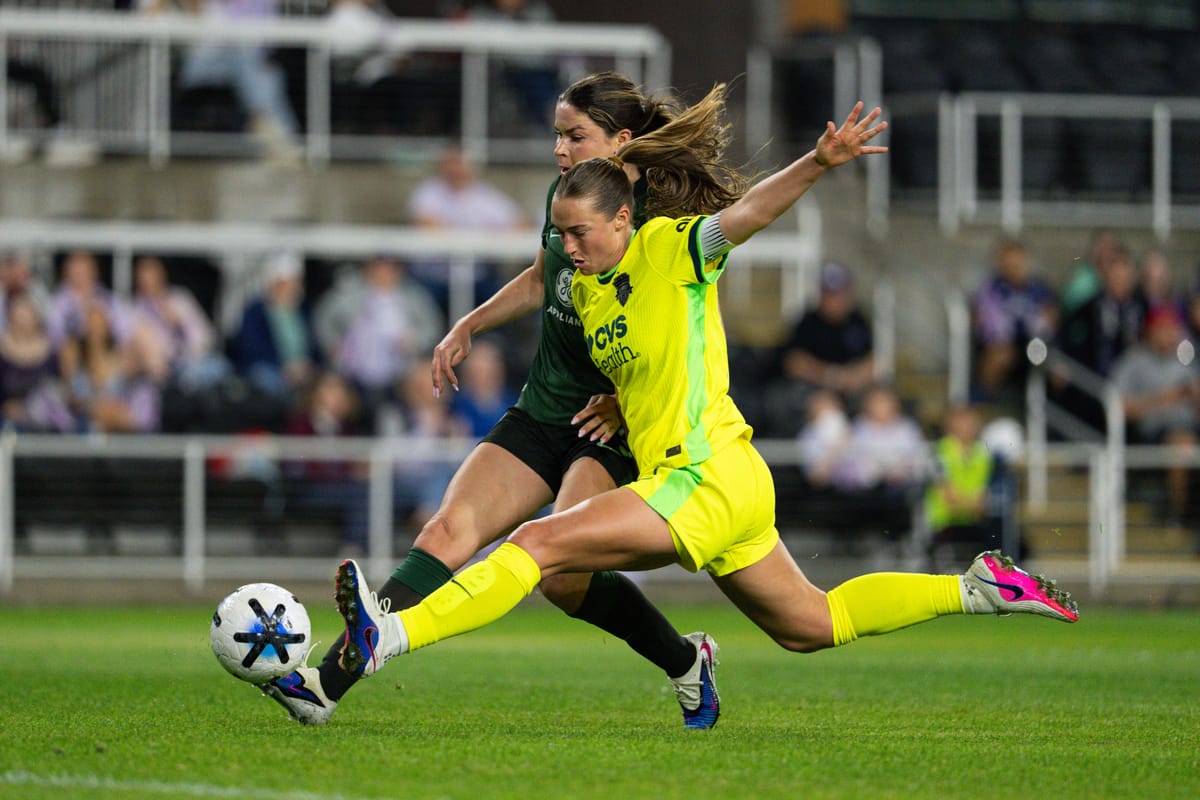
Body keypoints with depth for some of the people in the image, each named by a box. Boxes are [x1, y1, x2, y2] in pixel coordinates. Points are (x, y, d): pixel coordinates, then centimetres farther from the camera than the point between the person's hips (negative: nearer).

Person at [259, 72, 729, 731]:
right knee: (447, 533, -13)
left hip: (615, 430, -6)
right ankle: (327, 683, -23)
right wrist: (467, 328, 24)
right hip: (539, 415, 6)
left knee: (560, 572, -23)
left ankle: (686, 662, 4)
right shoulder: (566, 196, 8)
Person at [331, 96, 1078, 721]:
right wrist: (615, 407, 7)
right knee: (809, 625, 19)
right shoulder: (586, 289, 13)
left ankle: (390, 636, -25)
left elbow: (748, 212, -26)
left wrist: (817, 164, -43)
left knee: (539, 543, -19)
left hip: (705, 478, -10)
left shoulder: (670, 248, -9)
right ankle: (980, 588, 25)